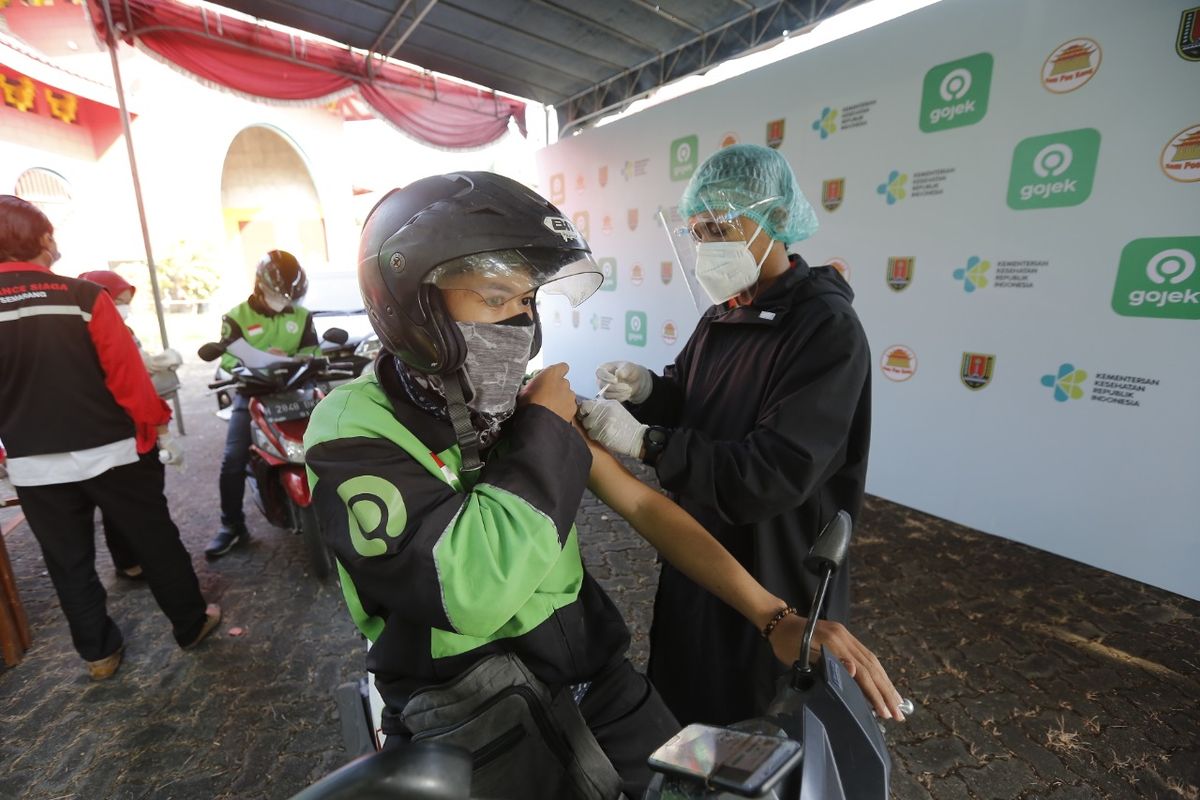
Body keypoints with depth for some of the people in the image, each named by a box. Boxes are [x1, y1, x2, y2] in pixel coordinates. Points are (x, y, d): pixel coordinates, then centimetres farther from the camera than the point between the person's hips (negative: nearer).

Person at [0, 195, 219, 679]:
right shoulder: (84, 297, -13)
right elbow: (127, 372, -12)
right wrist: (154, 422, 4)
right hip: (112, 450, -3)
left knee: (68, 562, 18)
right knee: (154, 542, 13)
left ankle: (98, 651, 30)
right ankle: (190, 624, 26)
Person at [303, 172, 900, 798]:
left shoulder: (527, 400, -2)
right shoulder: (350, 431, -19)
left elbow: (642, 504, -6)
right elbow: (470, 593, -34)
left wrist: (774, 615, -12)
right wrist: (544, 431, -22)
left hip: (592, 675, 4)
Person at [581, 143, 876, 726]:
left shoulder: (827, 327, -23)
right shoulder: (722, 316, 3)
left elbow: (777, 475, -31)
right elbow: (689, 404, 11)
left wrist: (645, 441, -31)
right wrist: (648, 390, -12)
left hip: (775, 581, -7)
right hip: (695, 554, 8)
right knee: (680, 692, 28)